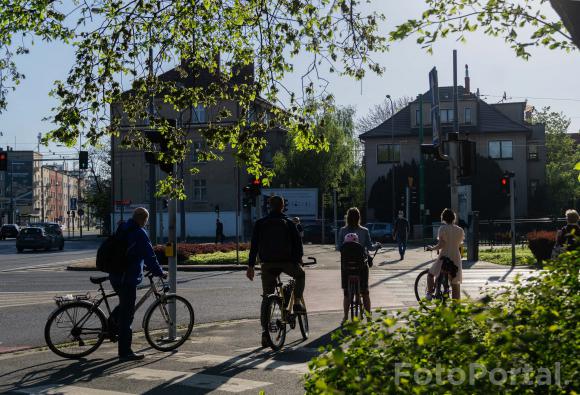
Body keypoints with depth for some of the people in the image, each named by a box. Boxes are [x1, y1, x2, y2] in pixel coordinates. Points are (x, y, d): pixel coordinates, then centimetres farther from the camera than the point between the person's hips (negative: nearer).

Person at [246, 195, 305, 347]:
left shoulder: (260, 223, 7)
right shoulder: (288, 223, 4)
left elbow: (254, 246, 3)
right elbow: (298, 243, 2)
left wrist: (251, 266, 6)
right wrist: (299, 260, 14)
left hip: (267, 263, 2)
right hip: (286, 262, -1)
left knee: (266, 297, 8)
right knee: (301, 275, 31)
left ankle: (265, 330, 0)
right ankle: (297, 302, 12)